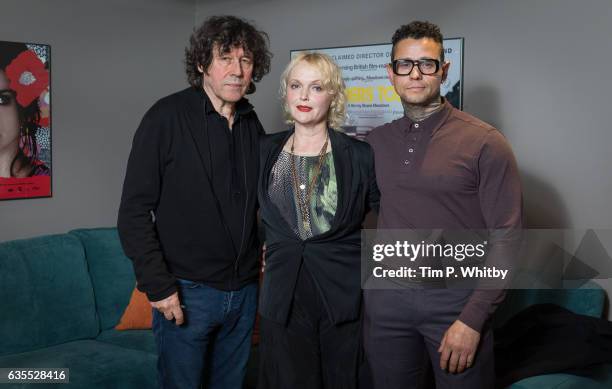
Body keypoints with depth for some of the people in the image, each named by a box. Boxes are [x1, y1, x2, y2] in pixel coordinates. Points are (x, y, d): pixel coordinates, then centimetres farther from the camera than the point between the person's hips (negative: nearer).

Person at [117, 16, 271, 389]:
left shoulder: (253, 125, 6)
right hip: (186, 293, -5)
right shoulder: (168, 117, -10)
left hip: (244, 290, 5)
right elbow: (134, 211, -12)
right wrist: (159, 286, -16)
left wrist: (265, 259, 6)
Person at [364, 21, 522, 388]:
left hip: (456, 298, -3)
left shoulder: (484, 143, -8)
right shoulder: (374, 142, 4)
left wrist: (473, 319, -15)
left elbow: (507, 239, -10)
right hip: (387, 296, 4)